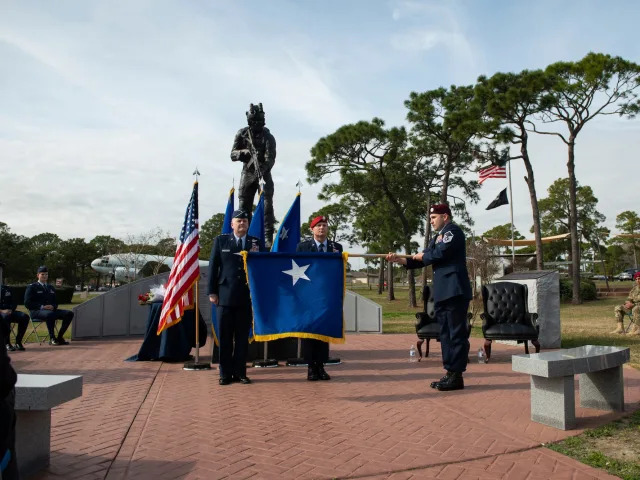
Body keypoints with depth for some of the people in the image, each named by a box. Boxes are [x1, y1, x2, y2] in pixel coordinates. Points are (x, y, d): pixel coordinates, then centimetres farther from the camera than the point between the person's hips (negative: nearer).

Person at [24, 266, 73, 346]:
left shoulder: (51, 288, 25)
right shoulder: (31, 287, 7)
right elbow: (27, 303, -3)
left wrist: (53, 306, -3)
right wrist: (42, 306, -17)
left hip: (51, 310, 6)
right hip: (37, 311, -6)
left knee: (69, 313, -19)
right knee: (50, 314, -41)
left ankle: (60, 337, -16)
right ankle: (52, 338, -28)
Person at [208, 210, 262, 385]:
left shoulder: (256, 242, 9)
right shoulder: (220, 240, 7)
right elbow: (213, 266, 4)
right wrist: (212, 292, -1)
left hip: (246, 296, 1)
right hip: (225, 296, -1)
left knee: (243, 336, 6)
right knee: (225, 337, 5)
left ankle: (240, 372, 16)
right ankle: (225, 373, 14)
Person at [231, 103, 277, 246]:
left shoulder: (268, 137, -8)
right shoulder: (242, 134, 2)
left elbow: (270, 158, -19)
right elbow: (233, 154, -1)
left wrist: (262, 169, -37)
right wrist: (246, 152, -20)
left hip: (264, 174, -2)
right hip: (247, 174, 3)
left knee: (267, 206, -10)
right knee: (244, 206, 1)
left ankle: (268, 238, -9)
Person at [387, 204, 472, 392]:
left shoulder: (452, 230, -4)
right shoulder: (438, 237, 23)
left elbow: (440, 253, -19)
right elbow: (421, 260, 18)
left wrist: (422, 256, -1)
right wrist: (399, 260, 5)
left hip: (454, 290, -10)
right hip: (442, 292, 10)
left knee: (457, 333, -6)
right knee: (445, 334, 10)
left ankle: (457, 376, -3)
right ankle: (450, 373, 16)